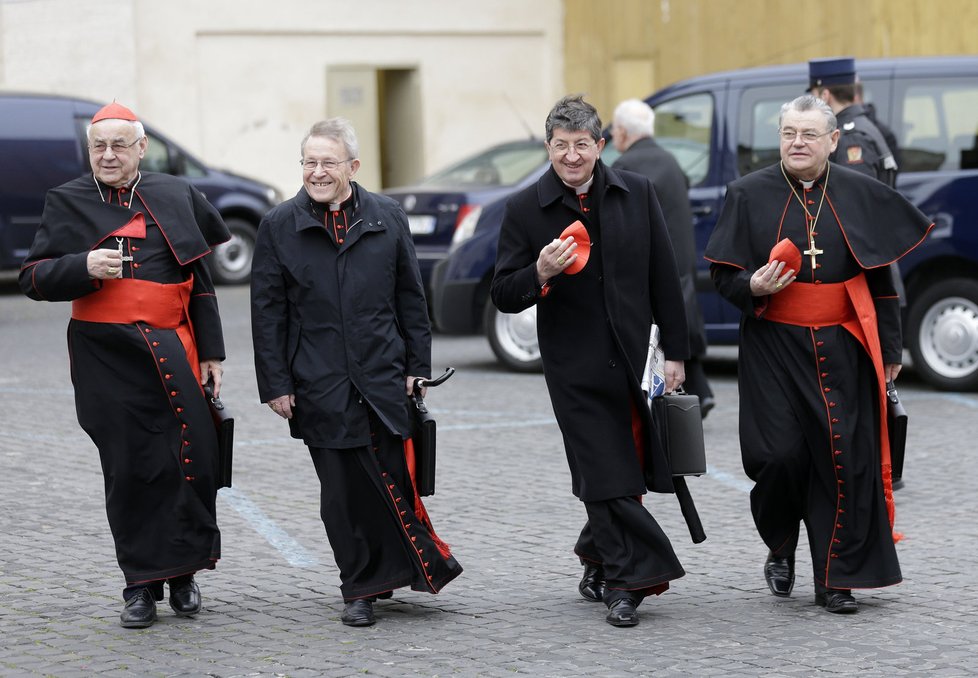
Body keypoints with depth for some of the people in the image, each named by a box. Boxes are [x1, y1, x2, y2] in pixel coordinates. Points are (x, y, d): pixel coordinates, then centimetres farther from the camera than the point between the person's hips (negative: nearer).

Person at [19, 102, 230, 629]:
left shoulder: (176, 198, 11)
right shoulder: (67, 204, 7)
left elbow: (200, 283, 14)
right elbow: (34, 279, 2)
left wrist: (211, 352, 11)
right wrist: (84, 266, -16)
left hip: (171, 350, 1)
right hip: (106, 359, -1)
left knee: (195, 458, -6)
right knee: (130, 470, 0)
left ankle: (183, 570, 11)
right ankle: (141, 585, 10)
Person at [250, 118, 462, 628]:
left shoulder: (387, 219, 7)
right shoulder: (279, 227, 3)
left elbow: (410, 298, 11)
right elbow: (267, 312, 3)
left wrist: (417, 366, 6)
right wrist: (275, 385, -2)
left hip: (383, 377, 1)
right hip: (320, 387, 0)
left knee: (395, 480, -2)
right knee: (343, 490, 3)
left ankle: (412, 564, 15)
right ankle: (360, 590, 13)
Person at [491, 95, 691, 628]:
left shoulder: (637, 194, 5)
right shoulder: (524, 210, -2)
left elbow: (663, 278, 8)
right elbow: (502, 296, -1)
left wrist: (675, 352, 6)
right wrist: (539, 275, -21)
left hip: (635, 359, 2)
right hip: (575, 368, -2)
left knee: (629, 472, 8)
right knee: (606, 478, -4)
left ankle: (599, 559, 30)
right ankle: (628, 579, 5)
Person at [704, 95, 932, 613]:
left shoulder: (860, 196, 5)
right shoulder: (750, 194, 1)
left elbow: (880, 277, 11)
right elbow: (721, 273, 4)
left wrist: (890, 347, 10)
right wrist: (753, 287, -18)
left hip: (841, 350, 1)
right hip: (773, 348, -1)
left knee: (845, 459, -2)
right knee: (779, 454, -10)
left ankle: (837, 579, 7)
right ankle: (781, 549, 19)